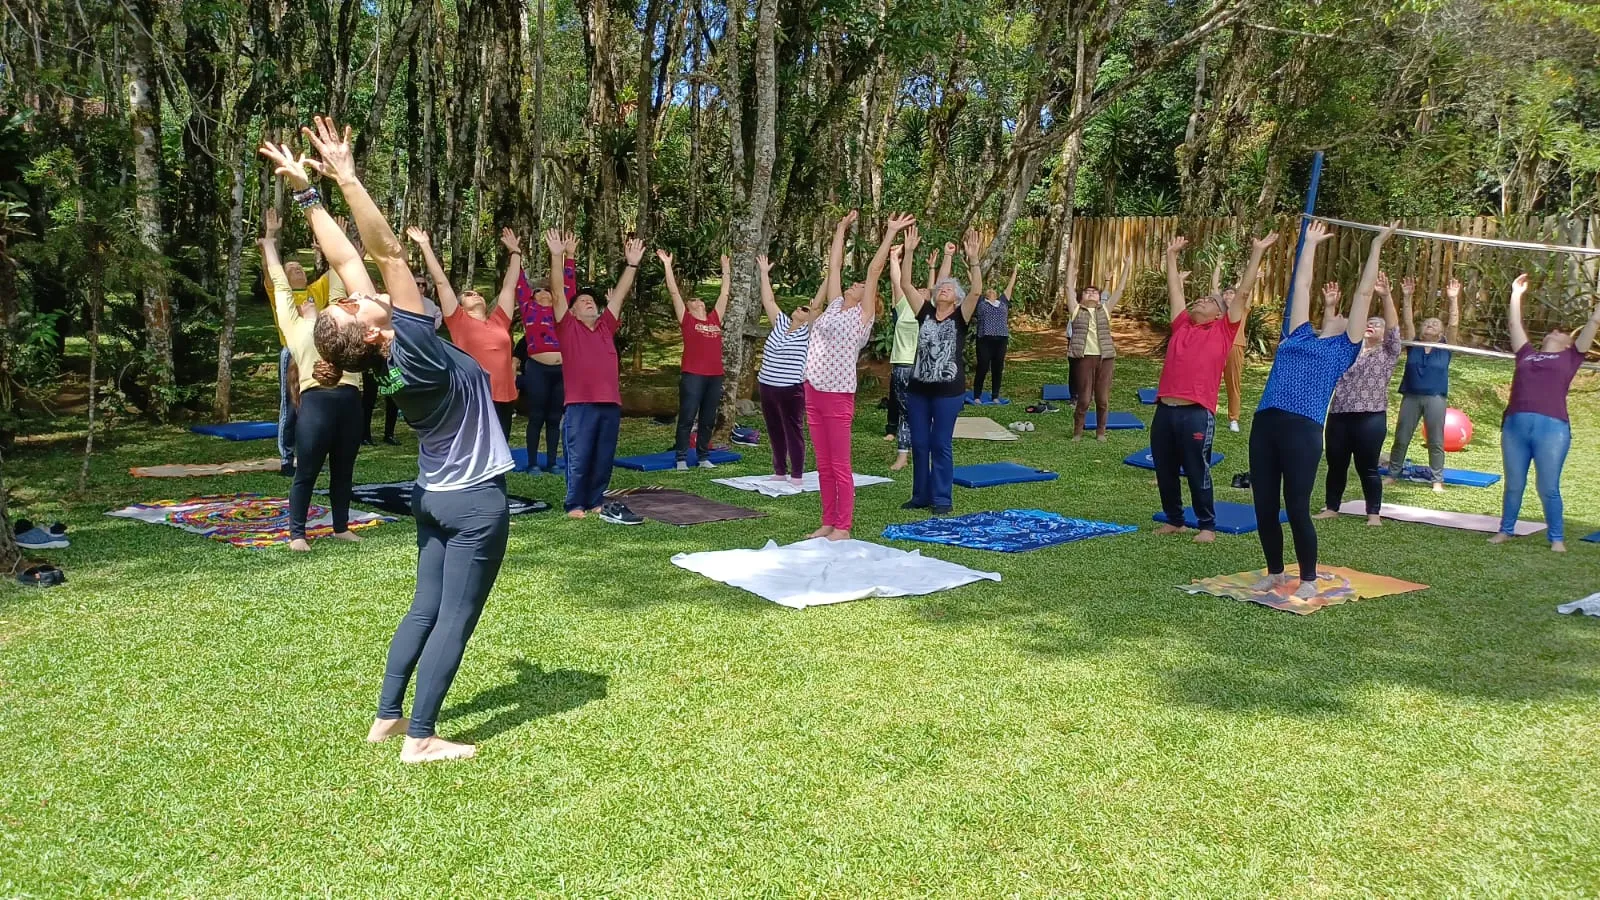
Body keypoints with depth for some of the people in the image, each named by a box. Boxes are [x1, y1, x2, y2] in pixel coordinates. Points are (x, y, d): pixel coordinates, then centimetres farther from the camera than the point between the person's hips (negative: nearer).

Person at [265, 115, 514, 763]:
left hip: (435, 496, 8)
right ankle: (420, 739, 4)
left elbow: (346, 257, -2)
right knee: (455, 618, -1)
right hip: (477, 501, -8)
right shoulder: (414, 345, -24)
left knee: (426, 607, 17)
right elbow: (387, 251, -28)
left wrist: (306, 191, 0)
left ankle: (387, 718, 22)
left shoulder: (386, 355, -6)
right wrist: (345, 178, -27)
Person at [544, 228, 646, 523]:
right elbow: (557, 293, -2)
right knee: (579, 459, 0)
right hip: (580, 405, -4)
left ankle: (596, 501, 20)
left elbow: (619, 294, 18)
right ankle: (575, 505, 10)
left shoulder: (606, 326, 17)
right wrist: (557, 256, -9)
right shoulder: (568, 327, 6)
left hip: (610, 403, 4)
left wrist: (632, 263, 15)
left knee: (604, 458, 9)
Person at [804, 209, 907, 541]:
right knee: (824, 465, 12)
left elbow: (875, 270, -7)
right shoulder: (835, 305, 12)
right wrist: (842, 227, 24)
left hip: (838, 396, -6)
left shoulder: (863, 314, -2)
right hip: (814, 392, 6)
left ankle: (843, 528, 7)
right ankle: (828, 522, 20)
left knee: (840, 466, 1)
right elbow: (834, 264, 18)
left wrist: (891, 234, -7)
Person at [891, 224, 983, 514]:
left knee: (941, 445, 1)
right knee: (919, 444, 9)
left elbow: (976, 291, -16)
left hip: (949, 390, -3)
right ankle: (921, 495, 20)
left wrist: (973, 259, -27)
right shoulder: (925, 313, 6)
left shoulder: (960, 318, -1)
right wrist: (909, 253, -12)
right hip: (918, 388, 4)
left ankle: (942, 499, 9)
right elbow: (906, 285, -2)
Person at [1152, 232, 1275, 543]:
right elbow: (1174, 290, 27)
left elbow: (1244, 293, 6)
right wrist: (1172, 256, 32)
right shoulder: (1182, 326, 17)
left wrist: (1257, 253, 5)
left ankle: (1207, 526, 14)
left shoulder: (1224, 330, 7)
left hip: (1197, 413, -5)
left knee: (1197, 473, 1)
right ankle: (1174, 520, 25)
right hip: (1165, 410, 5)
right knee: (1165, 471, 11)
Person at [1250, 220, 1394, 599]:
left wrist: (1376, 247, 19)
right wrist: (1311, 243, 39)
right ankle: (1274, 573, 23)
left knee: (1296, 510, -3)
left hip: (1303, 430, -4)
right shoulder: (1299, 336, 23)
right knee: (1265, 508, 7)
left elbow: (1364, 293, 16)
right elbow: (1301, 285, 32)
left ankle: (1309, 580, 13)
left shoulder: (1344, 348, 13)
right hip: (1264, 426, 4)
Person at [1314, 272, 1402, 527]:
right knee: (1336, 465, 9)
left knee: (1367, 468, 0)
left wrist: (1386, 296, -20)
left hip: (1371, 418, -4)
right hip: (1339, 416, 4)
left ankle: (1374, 513, 9)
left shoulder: (1388, 353, 6)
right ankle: (1331, 507, 20)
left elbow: (1394, 328, -7)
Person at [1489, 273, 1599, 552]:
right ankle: (1506, 530, 20)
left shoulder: (1570, 357, 15)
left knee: (1548, 488, 0)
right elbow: (1514, 324, 27)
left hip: (1552, 427, -3)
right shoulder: (1527, 354, 21)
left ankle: (1557, 538, 11)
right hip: (1515, 425, 3)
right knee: (1513, 485, 10)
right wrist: (1517, 294, 31)